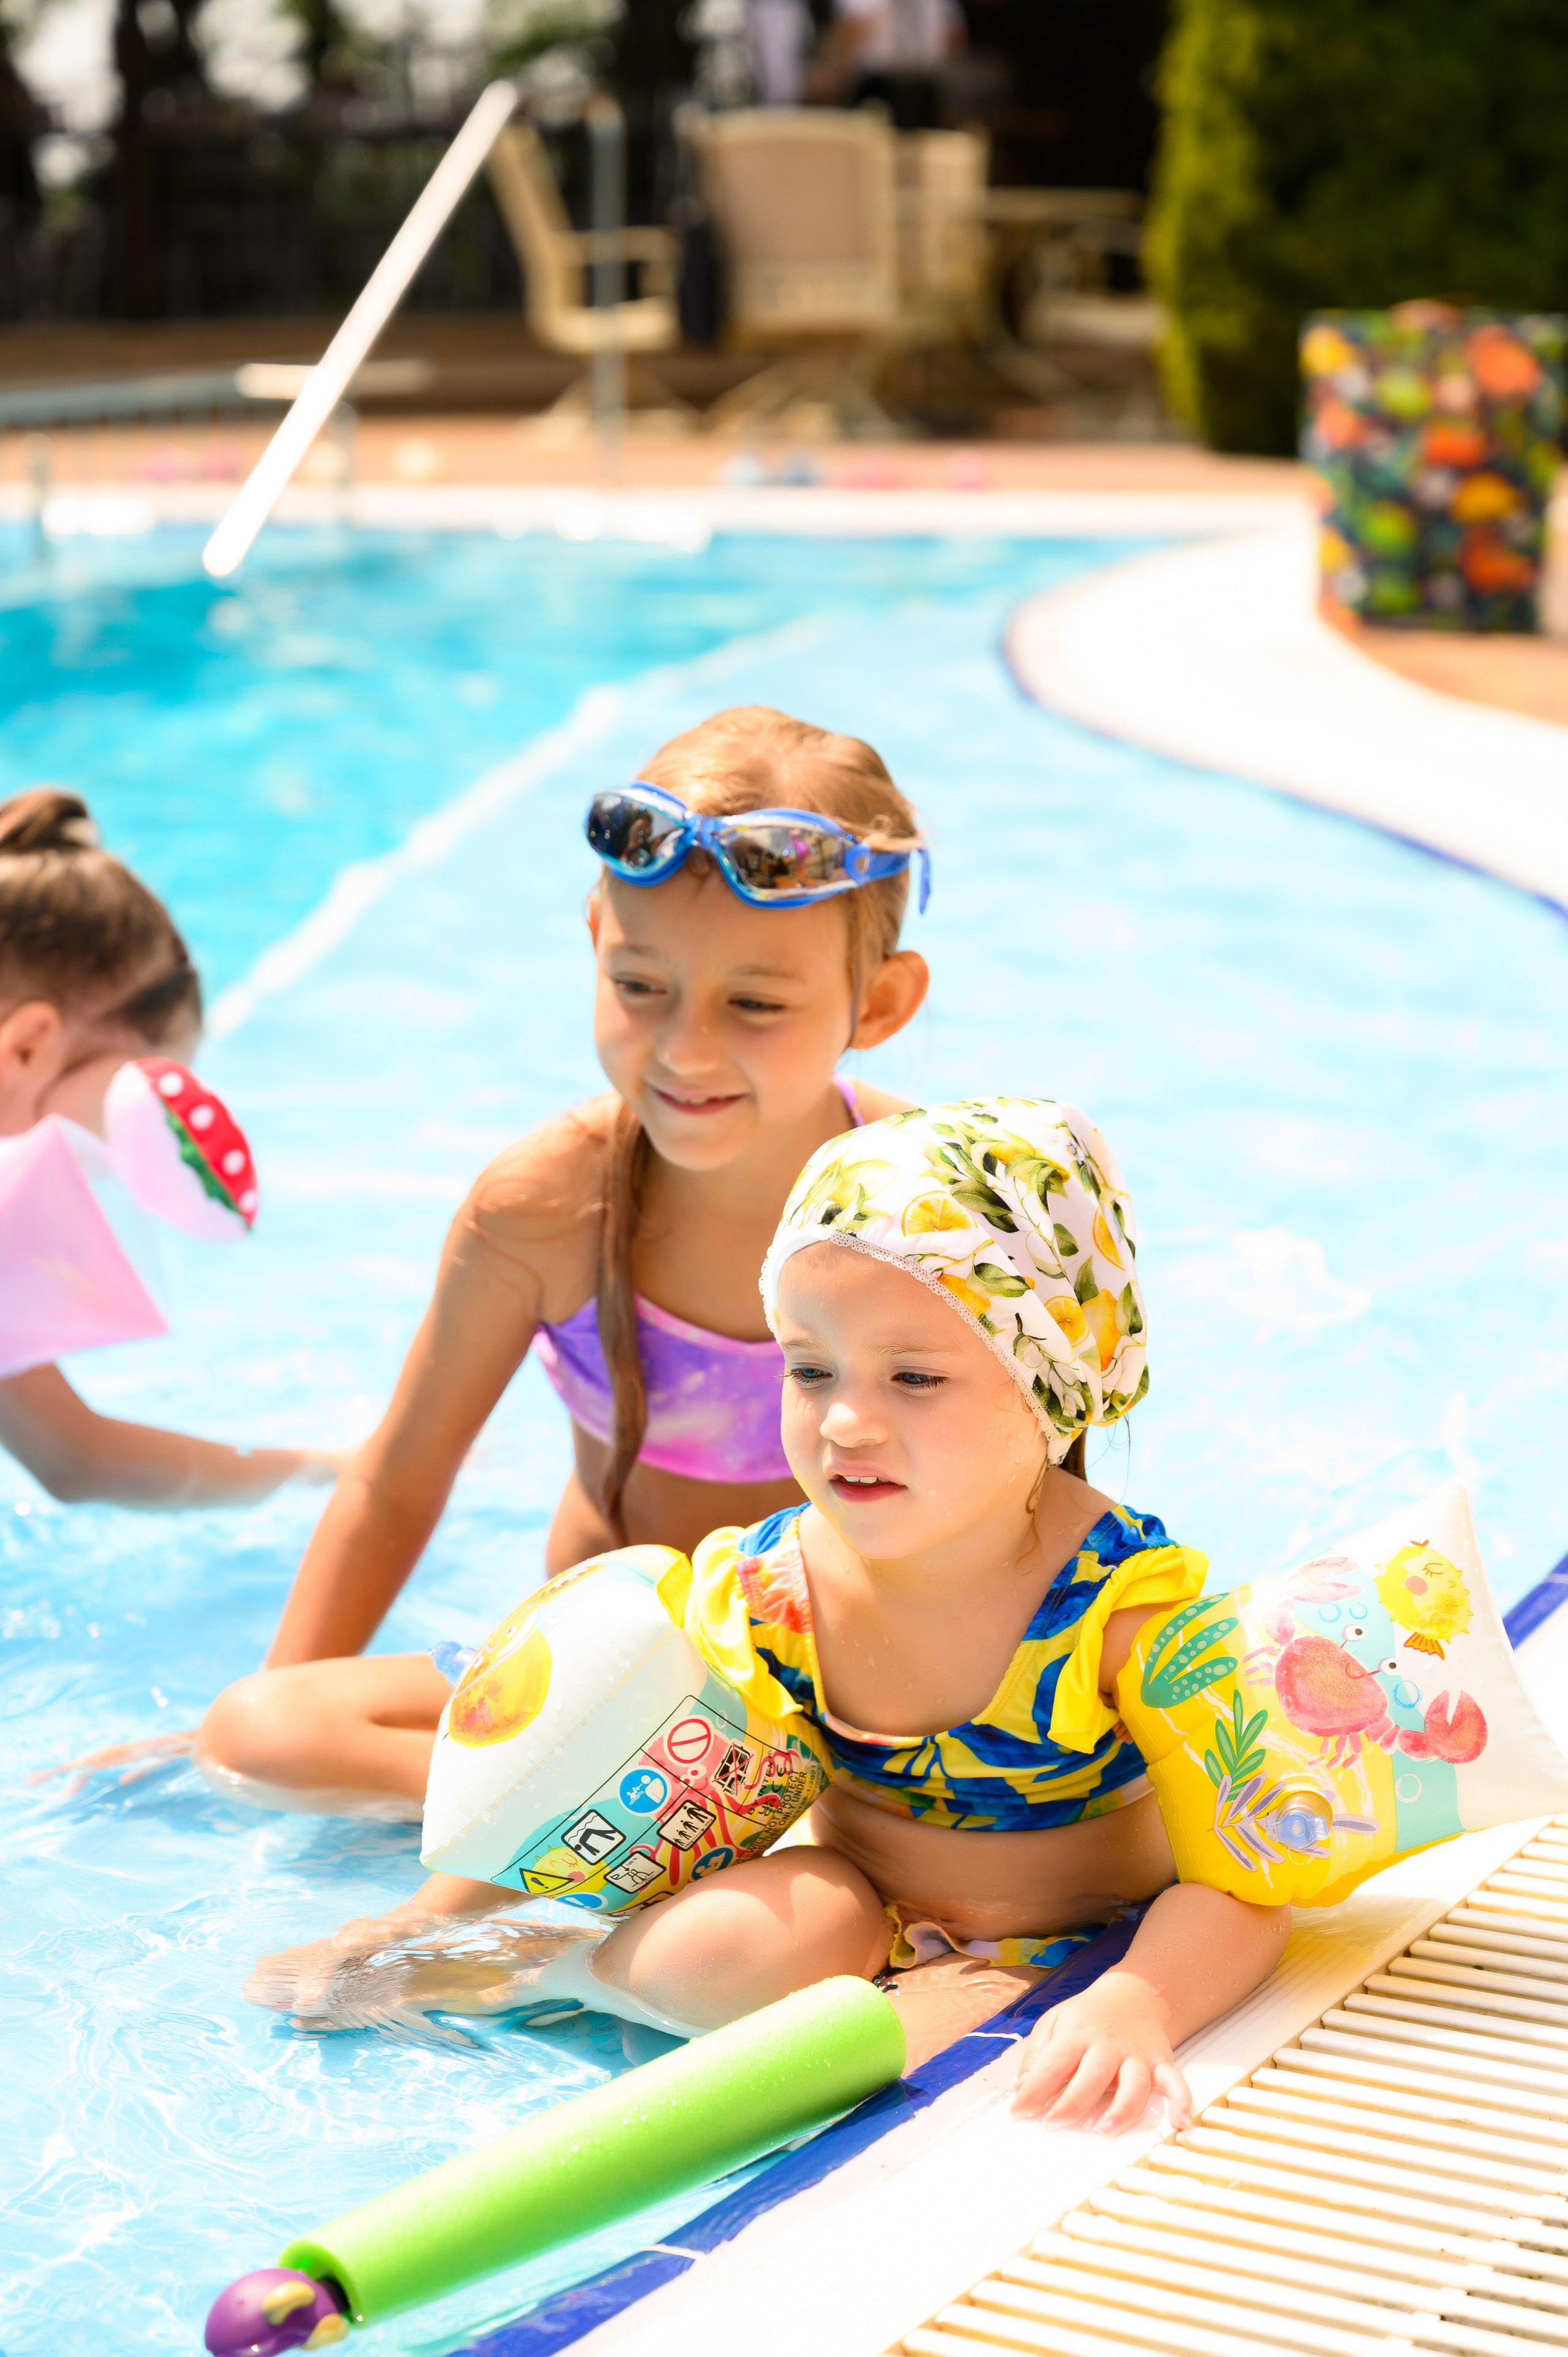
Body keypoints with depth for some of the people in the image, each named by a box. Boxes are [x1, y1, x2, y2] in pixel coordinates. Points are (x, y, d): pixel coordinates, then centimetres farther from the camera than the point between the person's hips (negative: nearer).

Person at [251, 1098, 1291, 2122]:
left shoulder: (1130, 1609, -25)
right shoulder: (762, 1591, -13)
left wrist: (1133, 2010, -49)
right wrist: (414, 1923, 0)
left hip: (1084, 1955, -2)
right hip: (864, 1914, 3)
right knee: (716, 1946, -31)